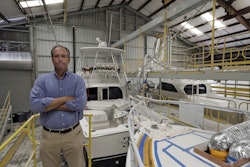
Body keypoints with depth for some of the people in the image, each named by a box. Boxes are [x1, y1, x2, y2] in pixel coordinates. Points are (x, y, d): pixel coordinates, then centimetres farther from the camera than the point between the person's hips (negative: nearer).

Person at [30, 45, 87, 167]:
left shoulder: (77, 80, -4)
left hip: (73, 134, -1)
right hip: (49, 136, 1)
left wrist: (49, 104, -13)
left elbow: (81, 104, -18)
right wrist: (66, 98, -15)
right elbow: (35, 105, -15)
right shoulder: (42, 80, 0)